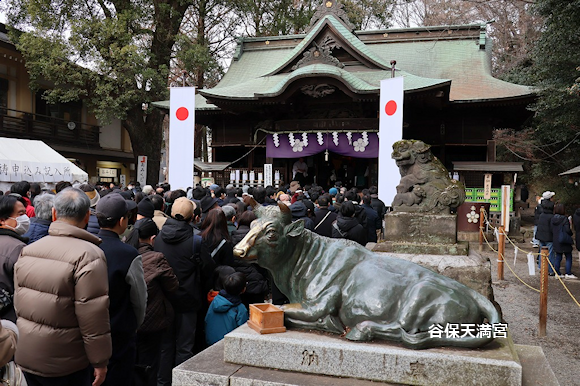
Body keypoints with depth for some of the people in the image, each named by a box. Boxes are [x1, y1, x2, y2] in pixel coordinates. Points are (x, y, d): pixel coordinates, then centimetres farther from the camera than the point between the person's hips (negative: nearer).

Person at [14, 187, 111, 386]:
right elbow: (93, 316, -19)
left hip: (25, 356, 6)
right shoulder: (89, 254, -19)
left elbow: (18, 300, 9)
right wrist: (100, 362, -9)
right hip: (64, 363, -6)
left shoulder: (27, 250, 1)